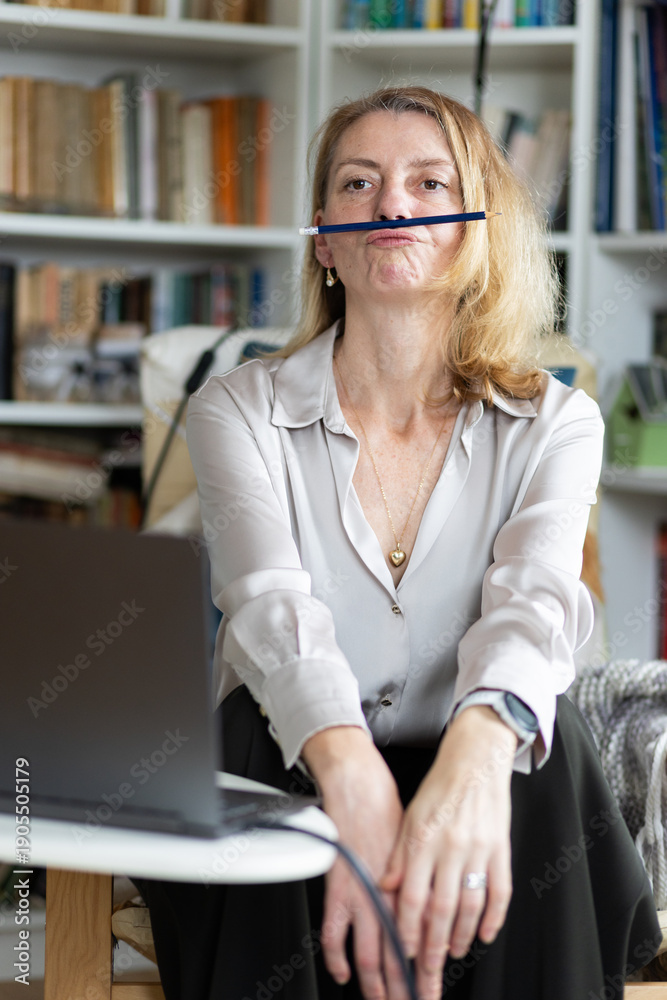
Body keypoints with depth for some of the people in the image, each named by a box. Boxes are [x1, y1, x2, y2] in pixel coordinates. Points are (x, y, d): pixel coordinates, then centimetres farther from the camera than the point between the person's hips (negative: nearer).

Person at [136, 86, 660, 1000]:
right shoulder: (238, 410, 1)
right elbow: (272, 605, -19)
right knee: (259, 730, -32)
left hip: (478, 785, 0)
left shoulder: (555, 424, 3)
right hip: (290, 786, 0)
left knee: (547, 728, -31)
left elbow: (535, 597, -19)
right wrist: (351, 776, -41)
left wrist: (478, 751, -44)